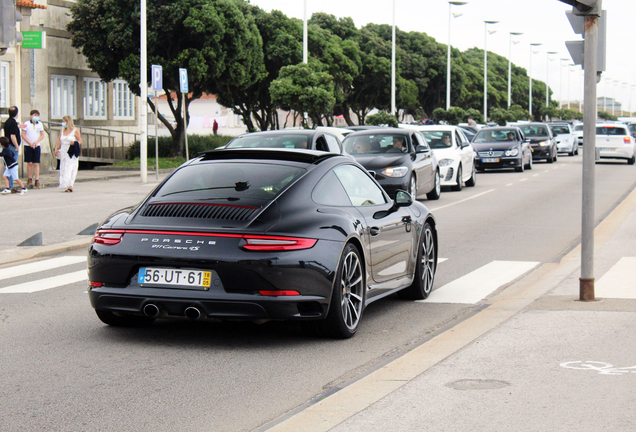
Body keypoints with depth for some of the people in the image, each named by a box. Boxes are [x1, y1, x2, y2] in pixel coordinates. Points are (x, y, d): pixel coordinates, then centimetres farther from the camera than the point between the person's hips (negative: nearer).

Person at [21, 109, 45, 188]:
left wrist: (36, 141, -8)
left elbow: (42, 135, 9)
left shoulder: (39, 124, 6)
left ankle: (37, 181, -2)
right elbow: (23, 135, -3)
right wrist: (30, 143, -11)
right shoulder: (26, 124, -3)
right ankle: (29, 179, 11)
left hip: (36, 146, 2)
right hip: (28, 146, -2)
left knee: (36, 164, -2)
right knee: (29, 163, -1)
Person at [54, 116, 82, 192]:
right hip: (63, 153, 5)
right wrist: (56, 149, 3)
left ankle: (70, 185, -12)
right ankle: (65, 185, 4)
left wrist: (74, 143, -20)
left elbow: (80, 141, -1)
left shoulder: (75, 131, -3)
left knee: (70, 168, -10)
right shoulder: (62, 131, 12)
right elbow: (59, 140, 14)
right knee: (63, 169, 2)